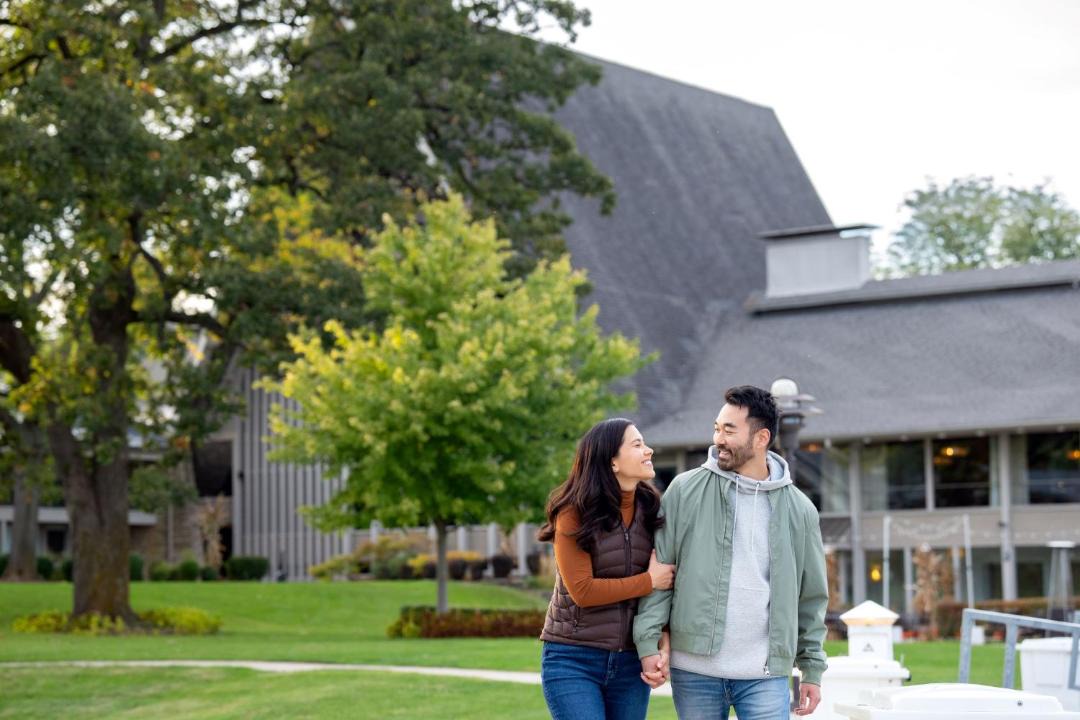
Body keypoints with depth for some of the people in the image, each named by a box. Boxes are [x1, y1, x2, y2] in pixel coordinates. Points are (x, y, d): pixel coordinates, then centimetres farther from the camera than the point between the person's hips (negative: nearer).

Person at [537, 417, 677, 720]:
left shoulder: (650, 509, 5)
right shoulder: (574, 513, -9)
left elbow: (663, 584, 5)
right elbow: (582, 590, -15)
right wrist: (649, 581, -11)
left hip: (629, 662, 5)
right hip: (574, 661, -5)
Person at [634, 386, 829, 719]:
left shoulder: (799, 508, 5)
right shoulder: (685, 490, 1)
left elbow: (812, 595, 11)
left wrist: (812, 669, 10)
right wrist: (648, 642, -9)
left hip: (765, 676, 0)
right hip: (693, 670, 0)